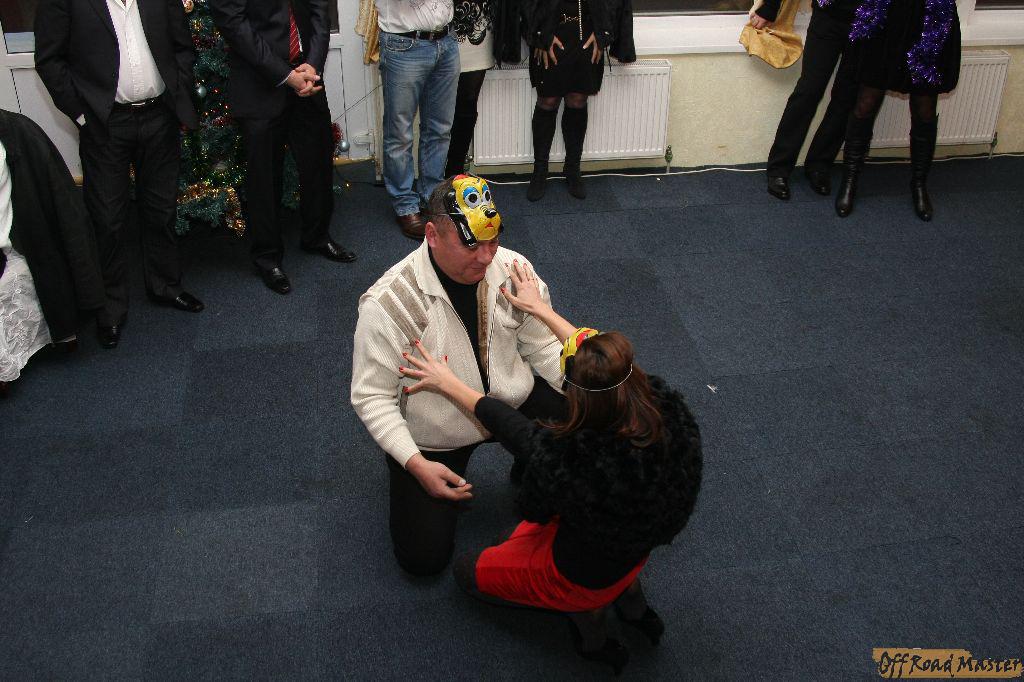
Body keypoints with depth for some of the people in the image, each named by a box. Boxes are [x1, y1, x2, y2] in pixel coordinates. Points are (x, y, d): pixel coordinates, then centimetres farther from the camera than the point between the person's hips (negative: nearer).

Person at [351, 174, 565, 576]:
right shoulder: (388, 303, -27)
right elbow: (372, 397, -19)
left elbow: (543, 348, -4)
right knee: (423, 557, -8)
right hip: (431, 438, -3)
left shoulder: (513, 269, -14)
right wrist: (416, 464, -28)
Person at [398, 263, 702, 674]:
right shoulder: (667, 410, -28)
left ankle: (586, 615, 11)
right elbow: (609, 366, -10)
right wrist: (540, 308, 1)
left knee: (468, 570, 19)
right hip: (639, 546, 5)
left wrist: (446, 382, -6)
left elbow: (505, 423, -23)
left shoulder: (573, 459, -43)